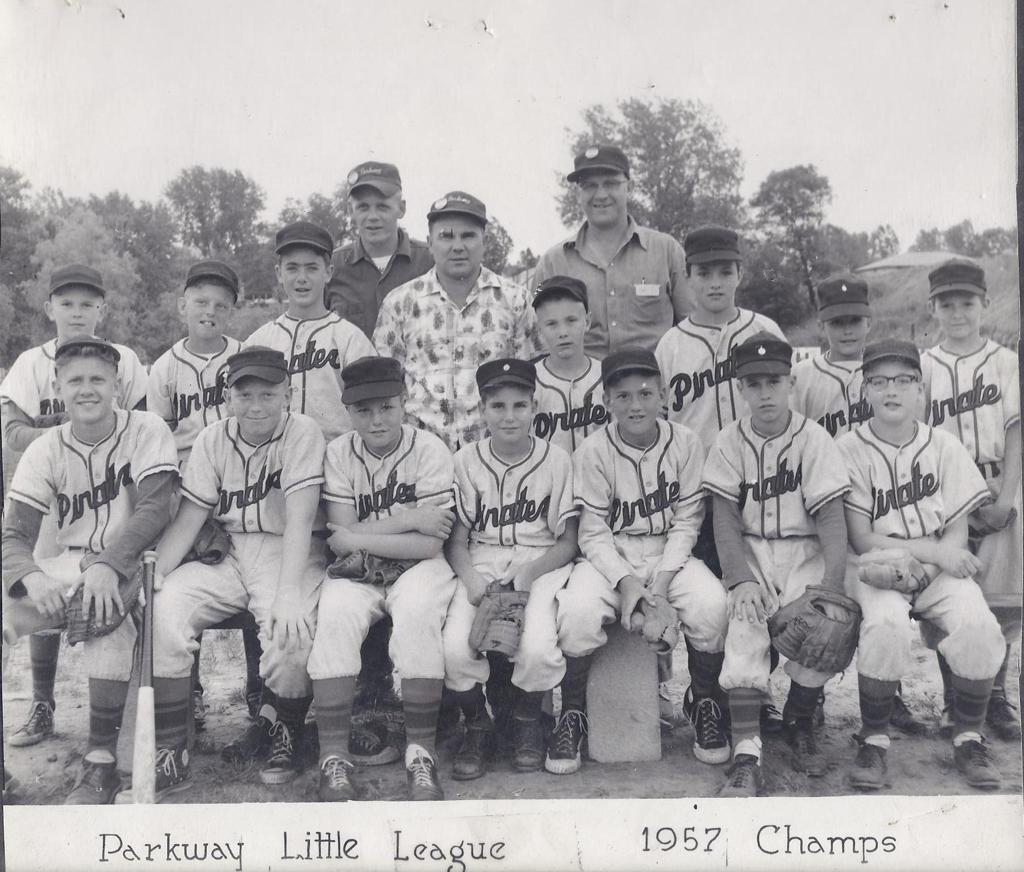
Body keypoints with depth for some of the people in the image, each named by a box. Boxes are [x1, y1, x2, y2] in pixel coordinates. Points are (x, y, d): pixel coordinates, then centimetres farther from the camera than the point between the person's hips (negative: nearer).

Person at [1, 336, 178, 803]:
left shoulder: (145, 430, -6)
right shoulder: (45, 450, 3)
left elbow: (154, 509, -16)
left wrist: (108, 564, -31)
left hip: (130, 564, -4)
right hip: (69, 566, 4)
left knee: (106, 610, -36)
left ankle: (101, 761, -26)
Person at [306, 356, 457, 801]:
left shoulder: (429, 450, -6)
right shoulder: (338, 453, 1)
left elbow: (429, 544, -13)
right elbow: (339, 538, -7)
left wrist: (360, 538, -12)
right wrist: (405, 521, -14)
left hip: (418, 567, -2)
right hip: (357, 573, 2)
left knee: (417, 612, -33)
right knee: (335, 616, -28)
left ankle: (421, 751, -21)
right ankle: (334, 756, -21)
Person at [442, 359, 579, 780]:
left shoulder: (557, 460, 1)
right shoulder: (466, 461, 5)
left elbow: (568, 542, 1)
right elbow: (456, 539, 5)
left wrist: (529, 572, -16)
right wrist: (469, 577, -16)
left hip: (542, 563, -1)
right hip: (481, 563, 1)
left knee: (537, 647, -29)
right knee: (454, 647, -26)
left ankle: (527, 719, 7)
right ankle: (477, 725, 7)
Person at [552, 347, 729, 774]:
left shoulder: (686, 443, -4)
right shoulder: (592, 451, -8)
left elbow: (686, 521, -4)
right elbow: (593, 533, -8)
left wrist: (662, 579, -16)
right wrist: (626, 581, -22)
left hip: (670, 554, 1)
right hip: (610, 557, -1)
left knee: (711, 603, -28)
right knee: (578, 611, -30)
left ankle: (704, 703, 1)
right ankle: (572, 715, -5)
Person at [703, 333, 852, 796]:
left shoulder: (814, 438, -5)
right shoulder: (730, 441, 0)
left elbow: (831, 519, -9)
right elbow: (726, 519, -3)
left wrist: (831, 585, -22)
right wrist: (740, 579, -18)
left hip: (805, 552, 0)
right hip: (750, 553, 0)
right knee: (745, 624, -26)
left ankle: (799, 721, 7)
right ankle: (746, 754, -23)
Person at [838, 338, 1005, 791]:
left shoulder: (944, 446, 6)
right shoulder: (848, 449, -3)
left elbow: (957, 533, 3)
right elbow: (861, 540, -8)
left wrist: (927, 563, -17)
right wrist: (933, 550, -17)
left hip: (938, 569, 3)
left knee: (979, 625, -26)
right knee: (886, 624, -33)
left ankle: (968, 737, 0)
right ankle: (873, 740, -10)